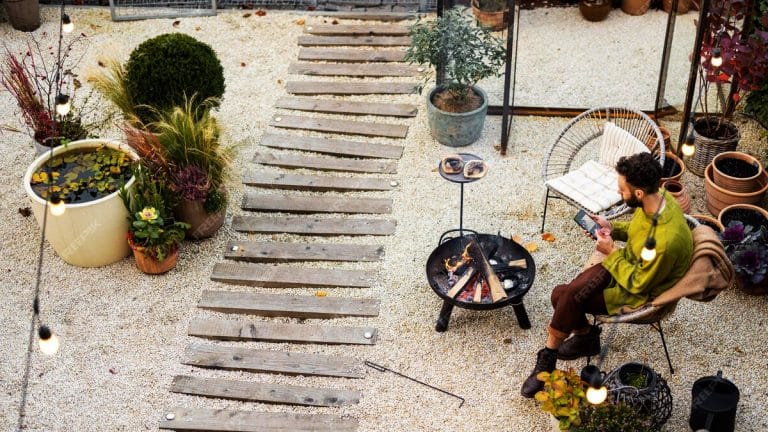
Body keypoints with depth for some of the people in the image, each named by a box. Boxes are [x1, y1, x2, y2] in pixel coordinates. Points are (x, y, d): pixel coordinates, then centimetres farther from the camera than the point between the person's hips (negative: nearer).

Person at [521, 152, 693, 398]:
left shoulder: (667, 240, -36)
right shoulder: (655, 199, -12)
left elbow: (638, 283, -23)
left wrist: (611, 253, -17)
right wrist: (613, 229, -5)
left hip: (641, 294, -7)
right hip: (630, 265, 7)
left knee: (568, 298, -16)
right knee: (561, 294, -9)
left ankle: (548, 358, 7)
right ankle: (585, 336, 19)